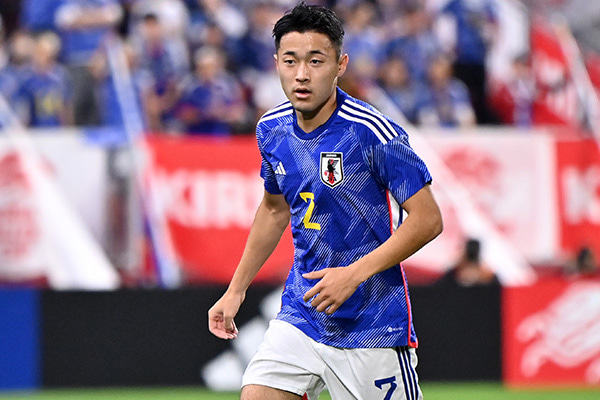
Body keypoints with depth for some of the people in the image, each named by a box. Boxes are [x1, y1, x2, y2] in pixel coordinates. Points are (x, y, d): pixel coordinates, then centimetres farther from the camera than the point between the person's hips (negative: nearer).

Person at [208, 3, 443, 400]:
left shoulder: (372, 132, -17)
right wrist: (236, 290, 22)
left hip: (372, 326, -5)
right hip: (301, 316, 5)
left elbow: (427, 220, -16)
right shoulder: (272, 130, 2)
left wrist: (354, 274, -22)